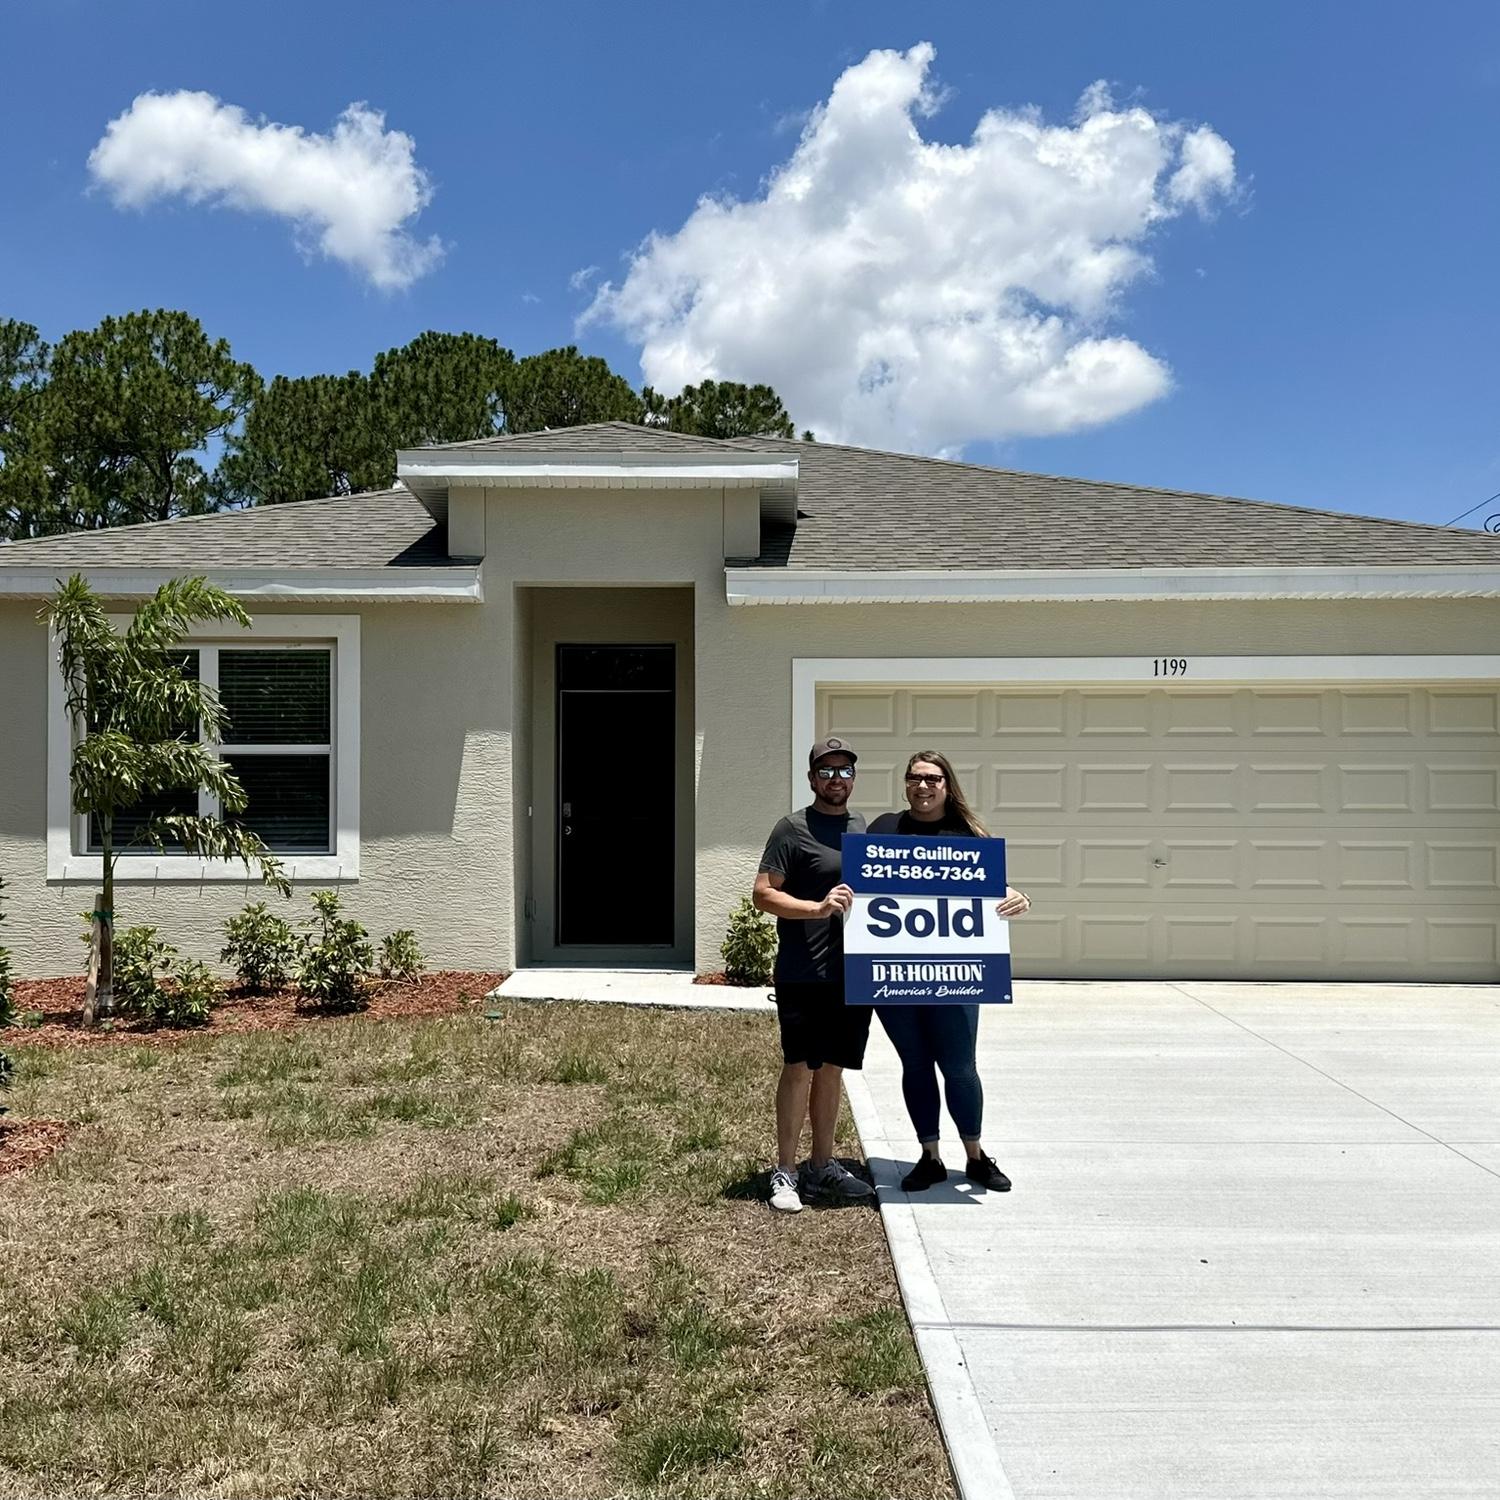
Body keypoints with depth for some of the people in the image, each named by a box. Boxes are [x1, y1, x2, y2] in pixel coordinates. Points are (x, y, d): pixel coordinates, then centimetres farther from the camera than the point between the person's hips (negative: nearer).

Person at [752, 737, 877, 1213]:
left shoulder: (865, 827, 16)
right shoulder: (793, 829, -4)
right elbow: (763, 893, -9)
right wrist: (818, 908, -21)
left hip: (853, 973, 6)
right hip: (804, 974, -6)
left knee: (832, 1068, 13)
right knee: (799, 1067, -5)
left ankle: (822, 1166, 24)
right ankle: (785, 1172, 4)